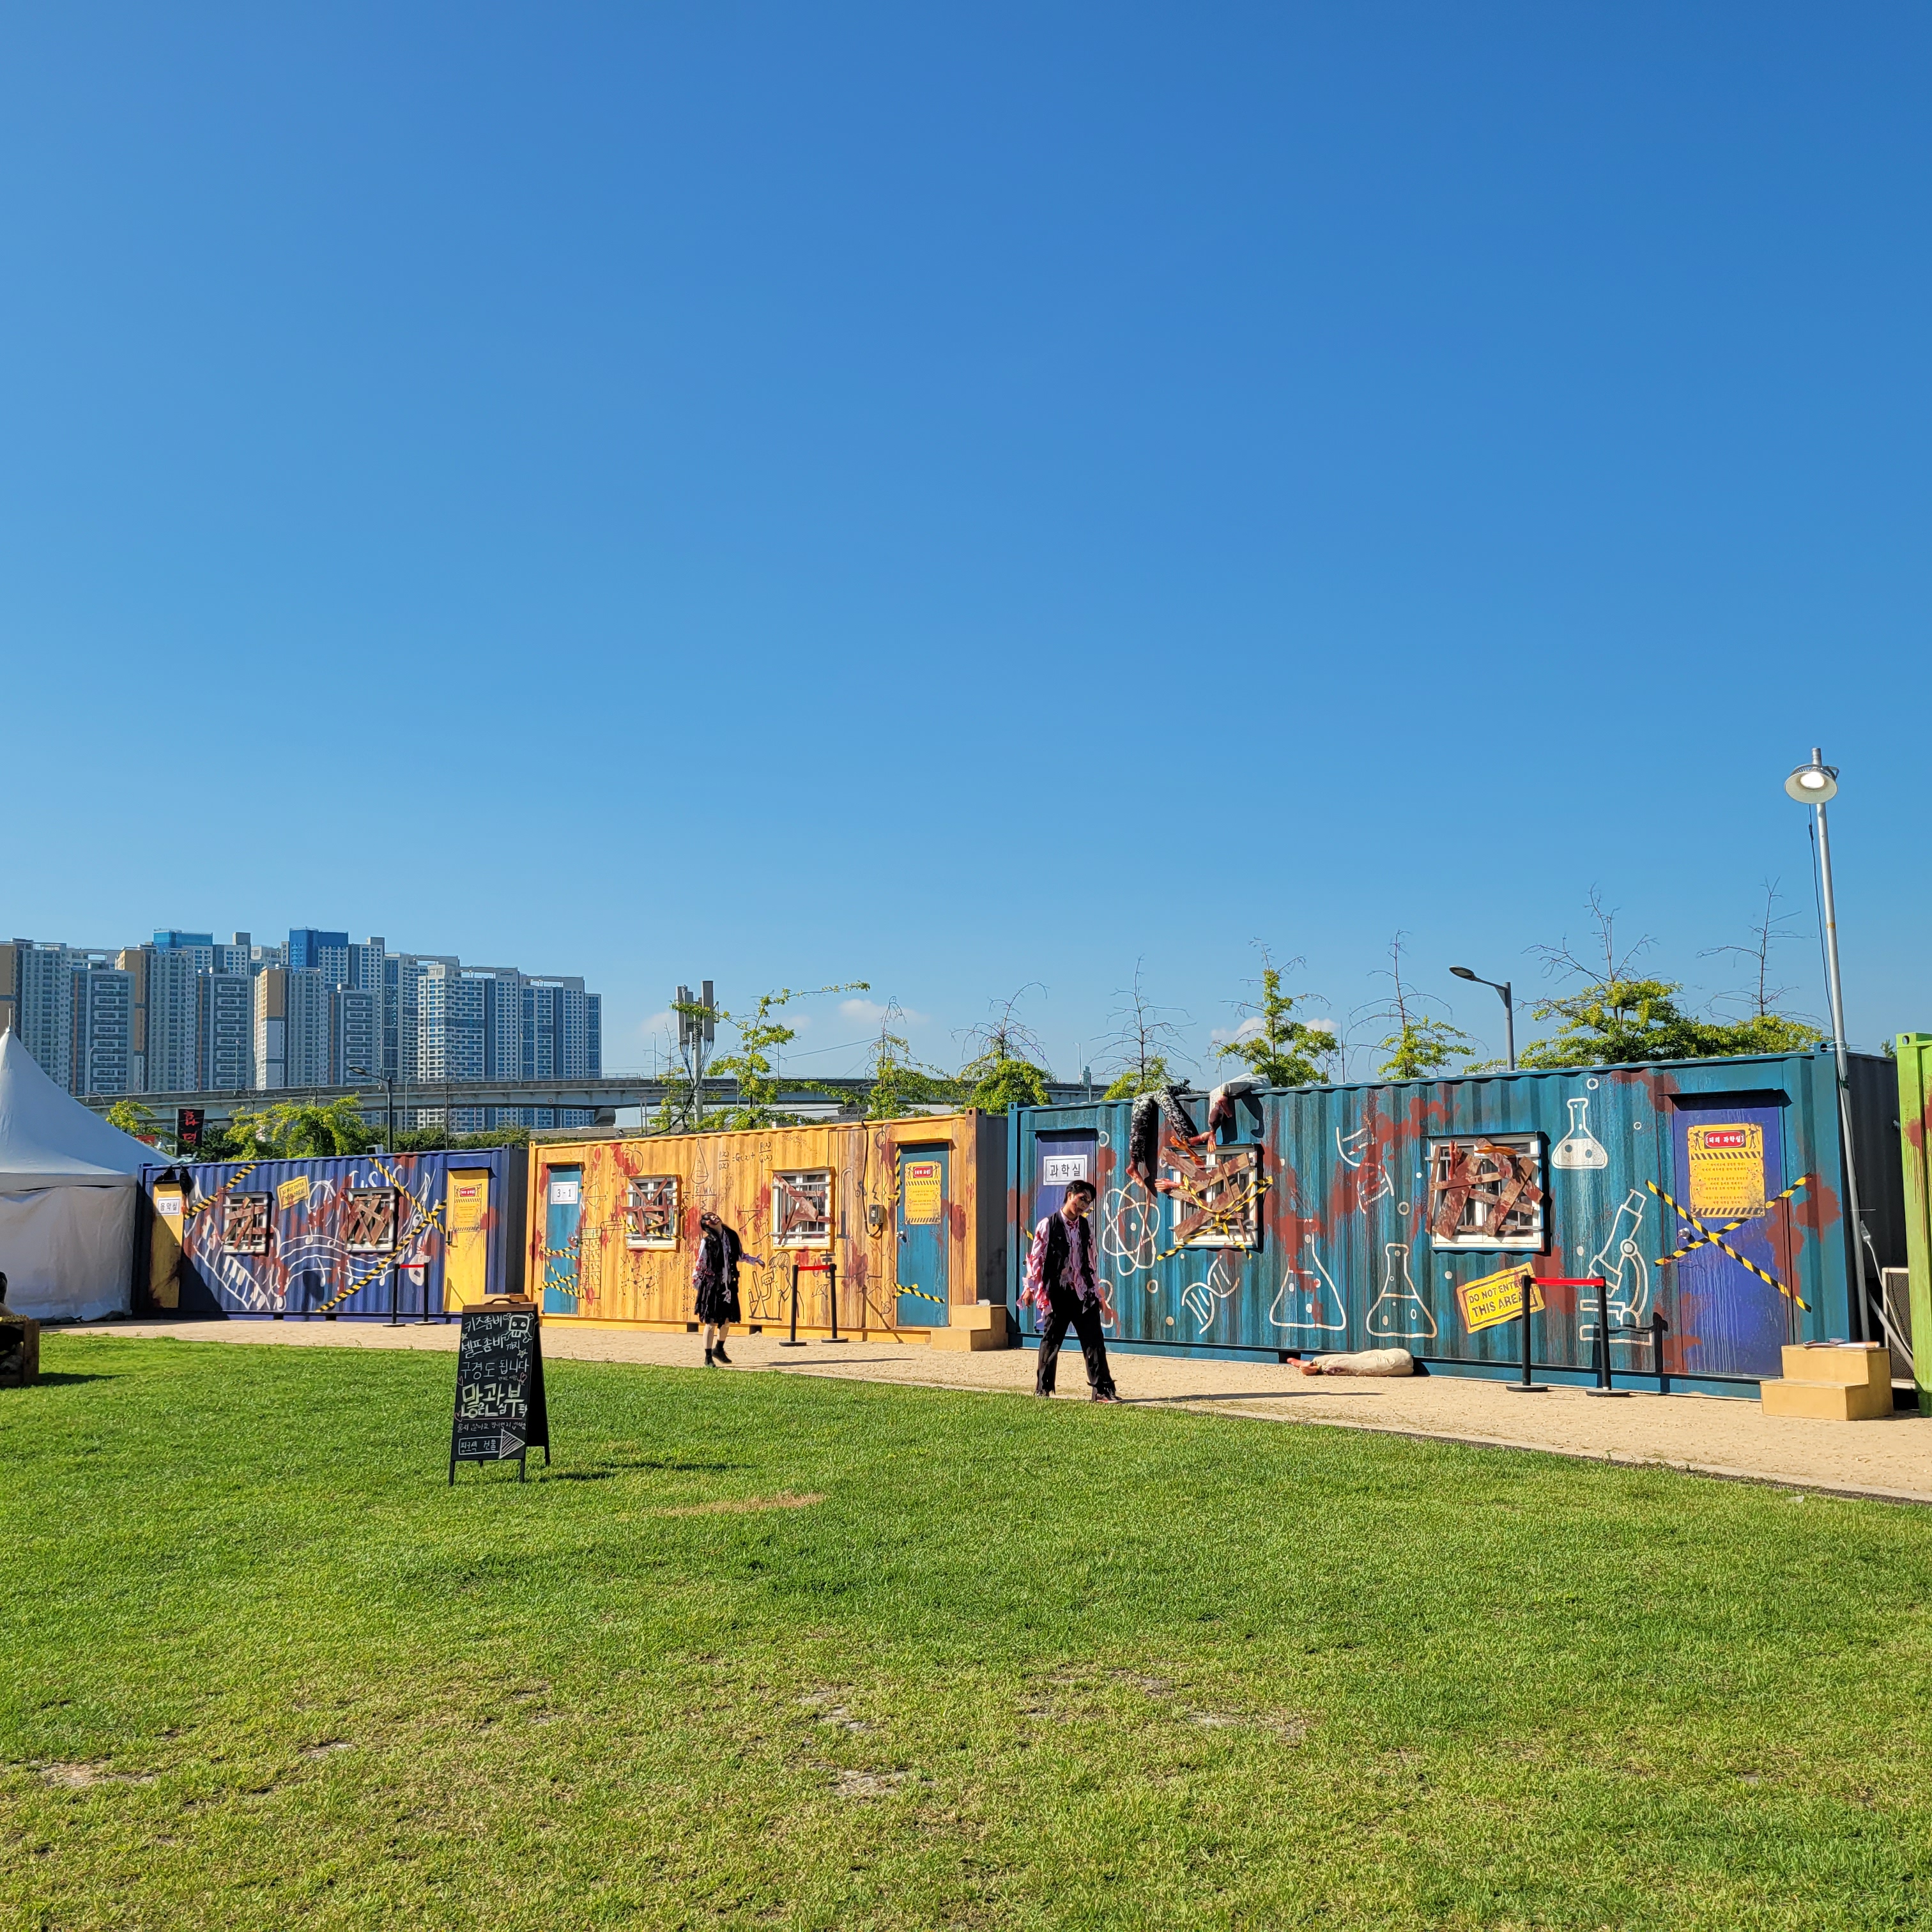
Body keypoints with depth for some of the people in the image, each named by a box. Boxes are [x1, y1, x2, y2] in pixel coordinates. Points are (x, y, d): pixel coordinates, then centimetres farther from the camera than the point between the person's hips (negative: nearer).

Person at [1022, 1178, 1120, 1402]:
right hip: (1057, 1294, -4)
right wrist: (1030, 1287, -8)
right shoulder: (1048, 1225, -3)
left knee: (1094, 1341, -2)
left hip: (1082, 1293, 4)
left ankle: (1103, 1389, -2)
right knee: (1051, 1341, 5)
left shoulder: (1086, 1228, 12)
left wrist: (1096, 1292, 17)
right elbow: (1036, 1257, -4)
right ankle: (1042, 1389, 17)